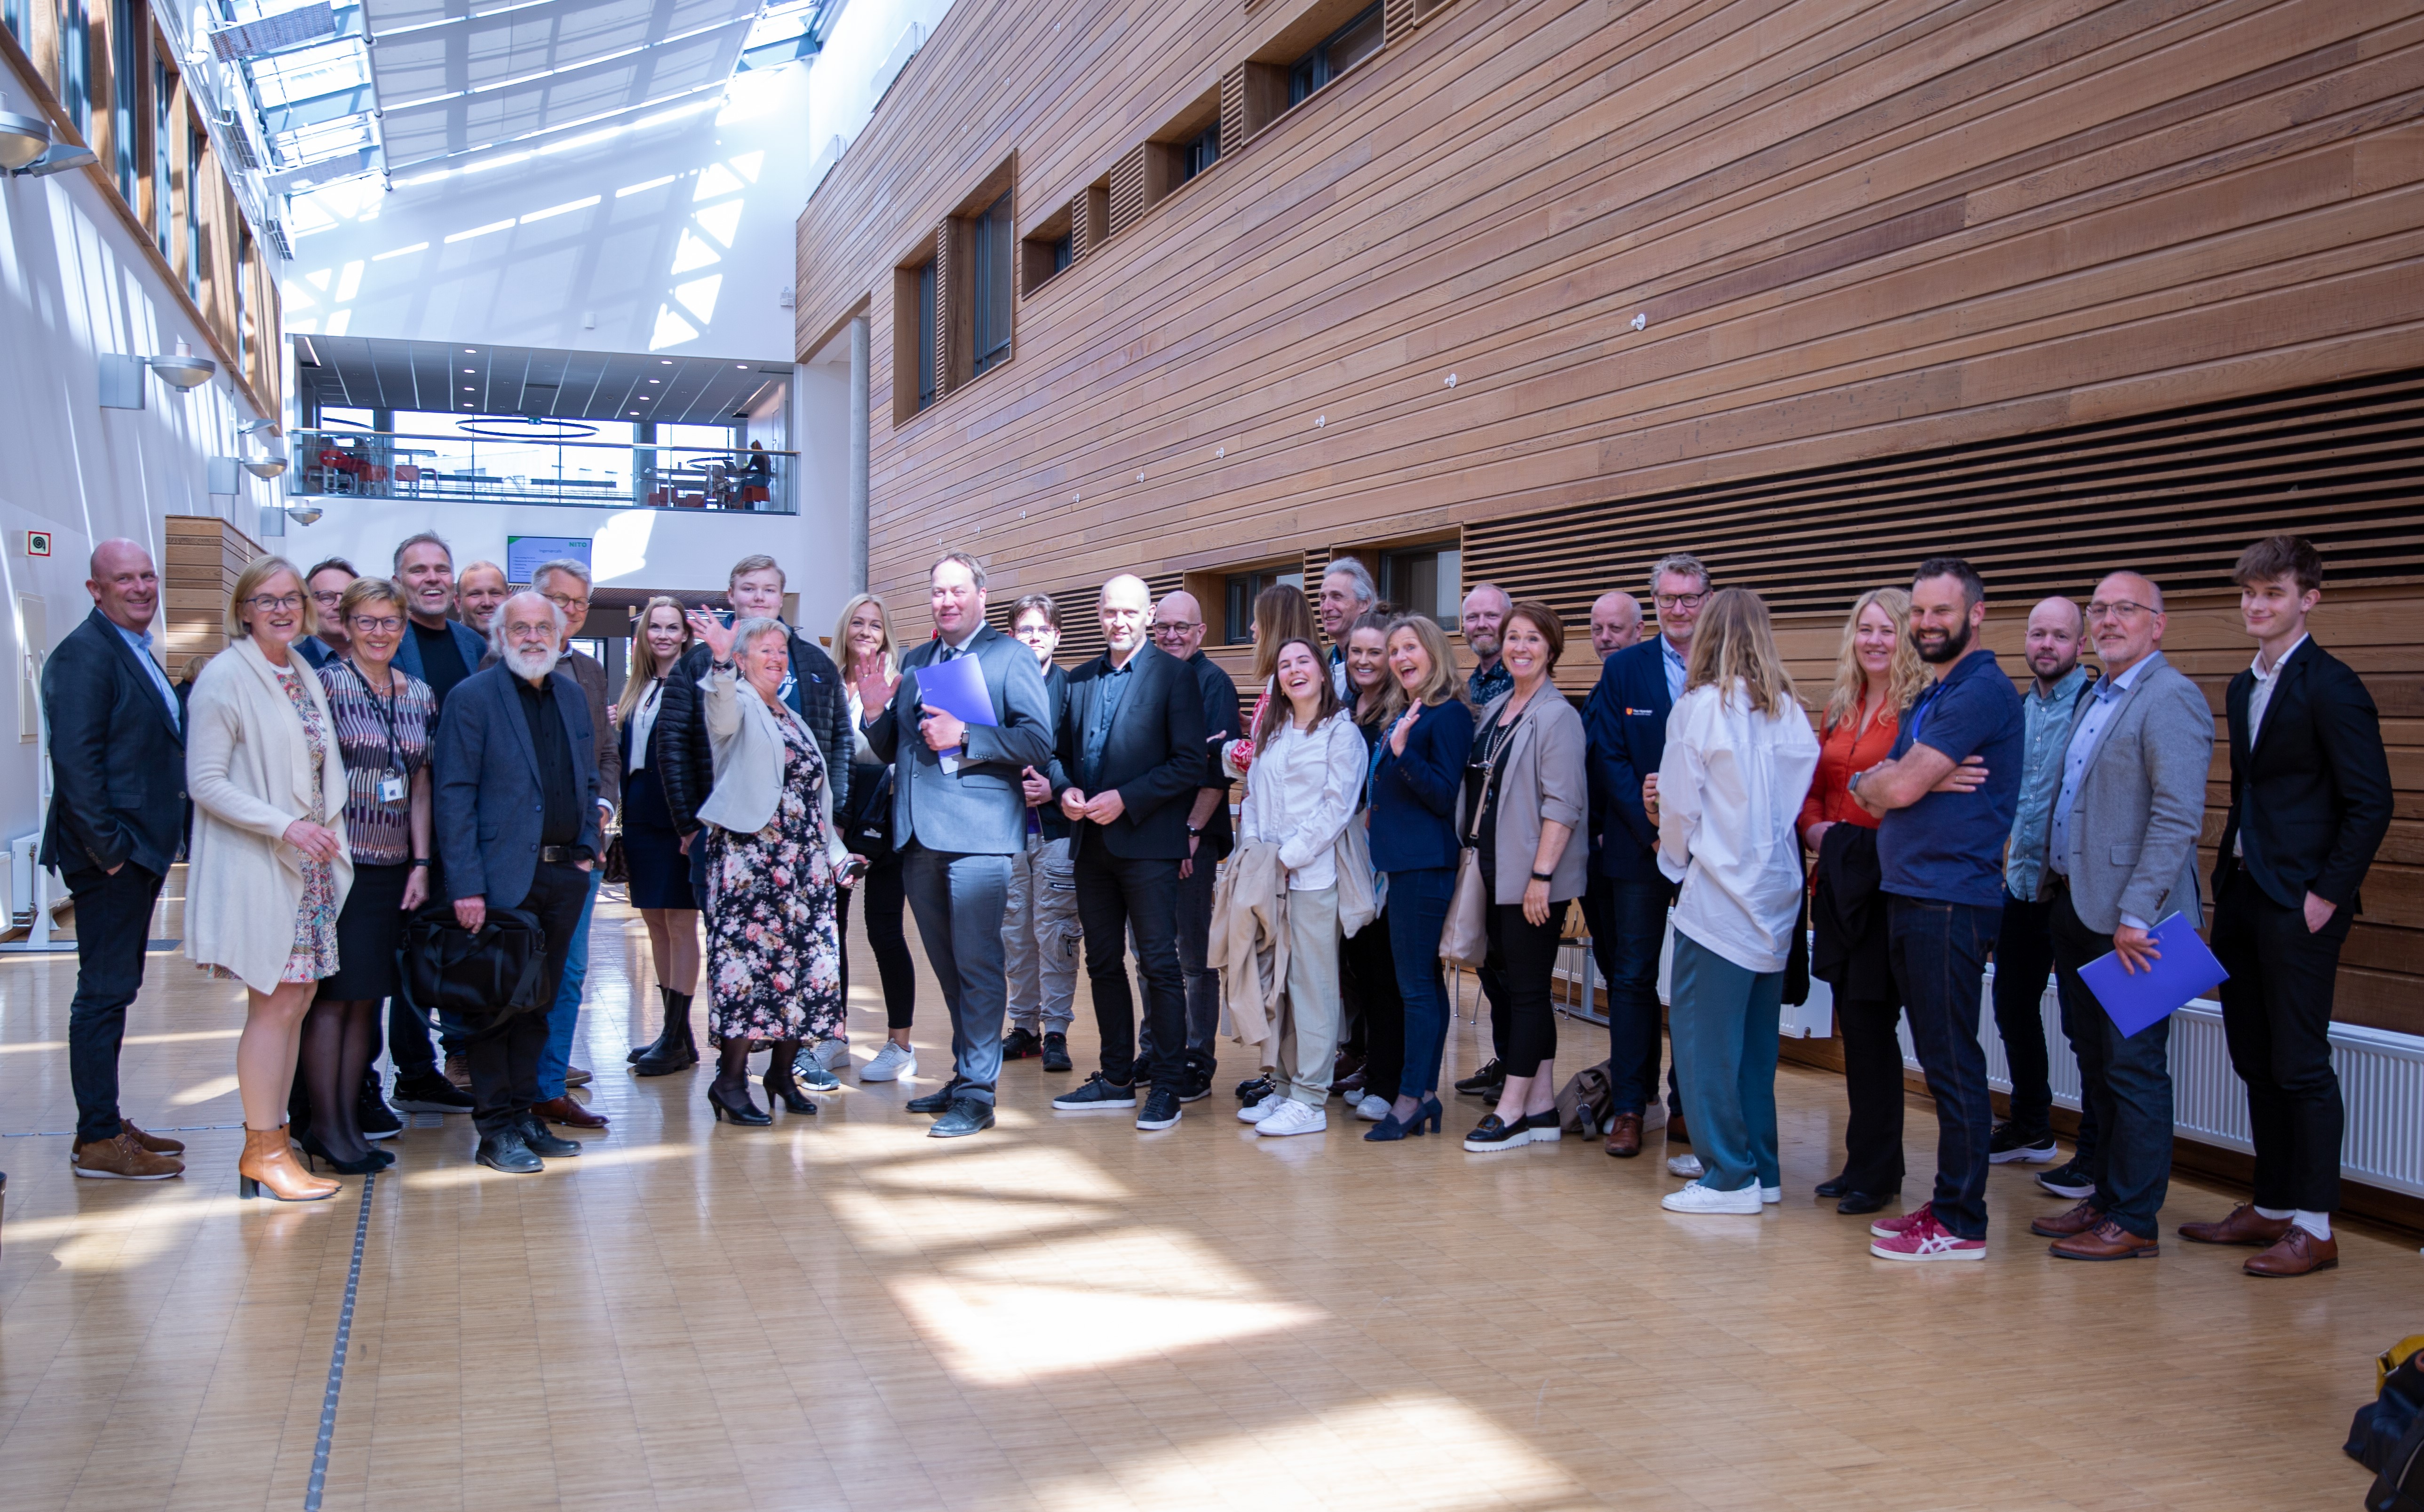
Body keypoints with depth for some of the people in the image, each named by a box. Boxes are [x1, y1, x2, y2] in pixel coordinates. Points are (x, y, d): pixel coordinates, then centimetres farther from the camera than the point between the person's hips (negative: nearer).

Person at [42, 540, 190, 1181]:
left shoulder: (138, 654, 16)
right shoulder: (84, 655, -13)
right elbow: (77, 761, -20)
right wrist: (108, 848, -20)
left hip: (140, 850, 10)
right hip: (112, 855, -10)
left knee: (115, 989, 15)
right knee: (105, 991, -3)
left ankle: (106, 1125, 24)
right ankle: (98, 1141, 5)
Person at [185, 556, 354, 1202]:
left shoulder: (305, 676, 13)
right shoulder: (225, 678, -9)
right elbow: (205, 783, -14)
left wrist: (327, 841, 10)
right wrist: (286, 827, -21)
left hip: (309, 866, 7)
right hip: (256, 869, -7)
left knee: (295, 1002, 9)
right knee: (274, 1005, -4)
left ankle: (269, 1142, 17)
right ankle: (262, 1150, 6)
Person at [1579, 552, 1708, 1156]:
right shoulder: (1623, 669, 4)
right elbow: (1610, 760, -1)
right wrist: (1653, 830, -10)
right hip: (1639, 849, 0)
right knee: (1633, 976, 4)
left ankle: (1687, 1106, 17)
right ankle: (1629, 1106, 11)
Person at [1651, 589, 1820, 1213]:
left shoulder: (1700, 707, -10)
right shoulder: (1790, 712, 5)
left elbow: (1680, 806, -7)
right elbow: (1795, 799, 9)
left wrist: (1674, 858, 12)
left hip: (1719, 896, -6)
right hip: (1777, 895, 6)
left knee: (1705, 1037, 1)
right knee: (1756, 1038, 15)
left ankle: (1728, 1176, 3)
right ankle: (1761, 1170, 21)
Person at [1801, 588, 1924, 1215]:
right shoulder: (1839, 710, 14)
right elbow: (1815, 783, 20)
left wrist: (1869, 838, -19)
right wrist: (1814, 827, 2)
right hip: (1840, 880, 7)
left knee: (1869, 1021, -3)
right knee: (1853, 1023, 11)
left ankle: (1876, 1170, 9)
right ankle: (1866, 1162, 21)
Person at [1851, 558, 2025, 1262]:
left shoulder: (1982, 691, -12)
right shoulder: (1934, 697, 20)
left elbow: (1898, 788, -17)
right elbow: (1885, 789, 12)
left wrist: (1872, 780, 4)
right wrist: (1922, 780, -9)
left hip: (1950, 901, -10)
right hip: (1910, 895, 10)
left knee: (1953, 1063, -4)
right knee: (1939, 1059, 14)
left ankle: (1962, 1223, 2)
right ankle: (1947, 1203, 22)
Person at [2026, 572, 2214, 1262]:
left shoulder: (2171, 699, -11)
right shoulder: (2094, 699, 18)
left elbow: (2178, 817, -19)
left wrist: (2135, 913, -22)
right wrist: (2052, 881, 16)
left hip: (2130, 921, -9)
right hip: (2077, 908, 9)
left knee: (2133, 1067, -2)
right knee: (2097, 1064, 15)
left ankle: (2134, 1222, 6)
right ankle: (2105, 1199, 24)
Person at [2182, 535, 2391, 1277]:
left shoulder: (2330, 685, -10)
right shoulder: (2243, 689, 15)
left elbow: (2371, 804, -13)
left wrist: (2328, 895, -15)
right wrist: (2229, 876, 13)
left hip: (2299, 903, -8)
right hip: (2242, 894, 8)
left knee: (2300, 1064, -3)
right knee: (2256, 1061, 13)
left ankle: (2314, 1228, 5)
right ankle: (2270, 1207, 23)